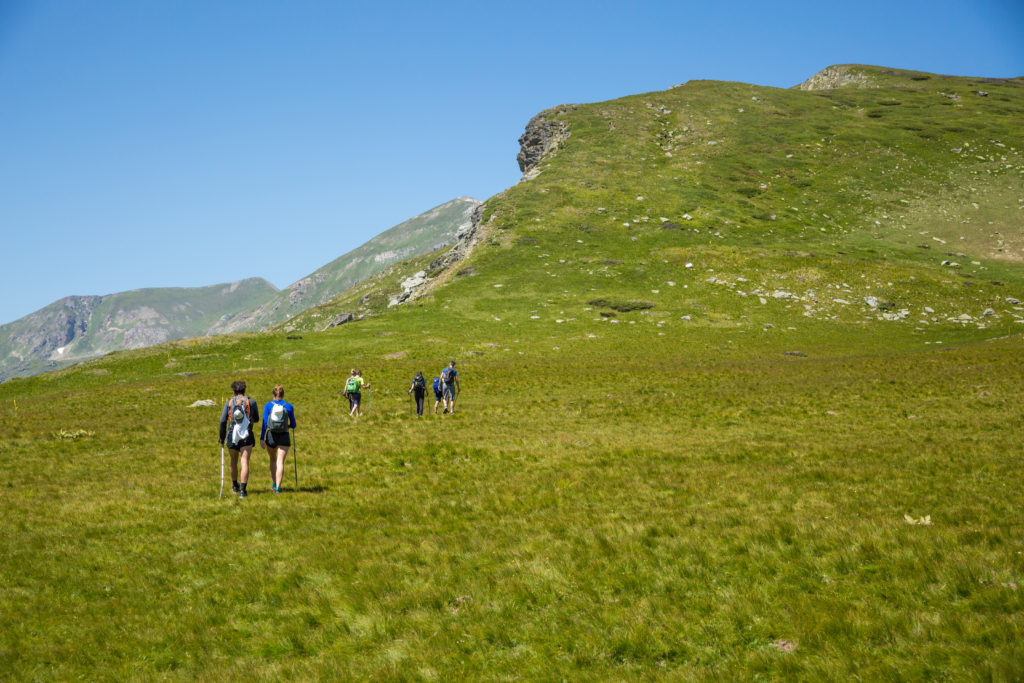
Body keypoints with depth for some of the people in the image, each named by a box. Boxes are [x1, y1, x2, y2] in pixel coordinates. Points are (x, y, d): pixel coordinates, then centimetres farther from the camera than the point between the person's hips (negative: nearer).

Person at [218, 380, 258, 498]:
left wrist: (222, 437, 7)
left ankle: (235, 486, 38)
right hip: (246, 437, -2)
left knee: (234, 461, 22)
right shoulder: (251, 402, 3)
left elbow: (223, 421, -2)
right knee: (244, 463, -7)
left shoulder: (229, 403, 4)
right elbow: (257, 419, 13)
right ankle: (242, 490, -20)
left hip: (232, 436, 2)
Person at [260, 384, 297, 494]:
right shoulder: (288, 406, 0)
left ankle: (274, 483, 28)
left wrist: (261, 438, -8)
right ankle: (277, 487, -14)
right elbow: (293, 425, 6)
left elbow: (264, 423, -6)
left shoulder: (268, 406, 0)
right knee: (280, 462, -4)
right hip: (284, 436, -1)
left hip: (271, 436, 1)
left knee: (273, 460, 22)